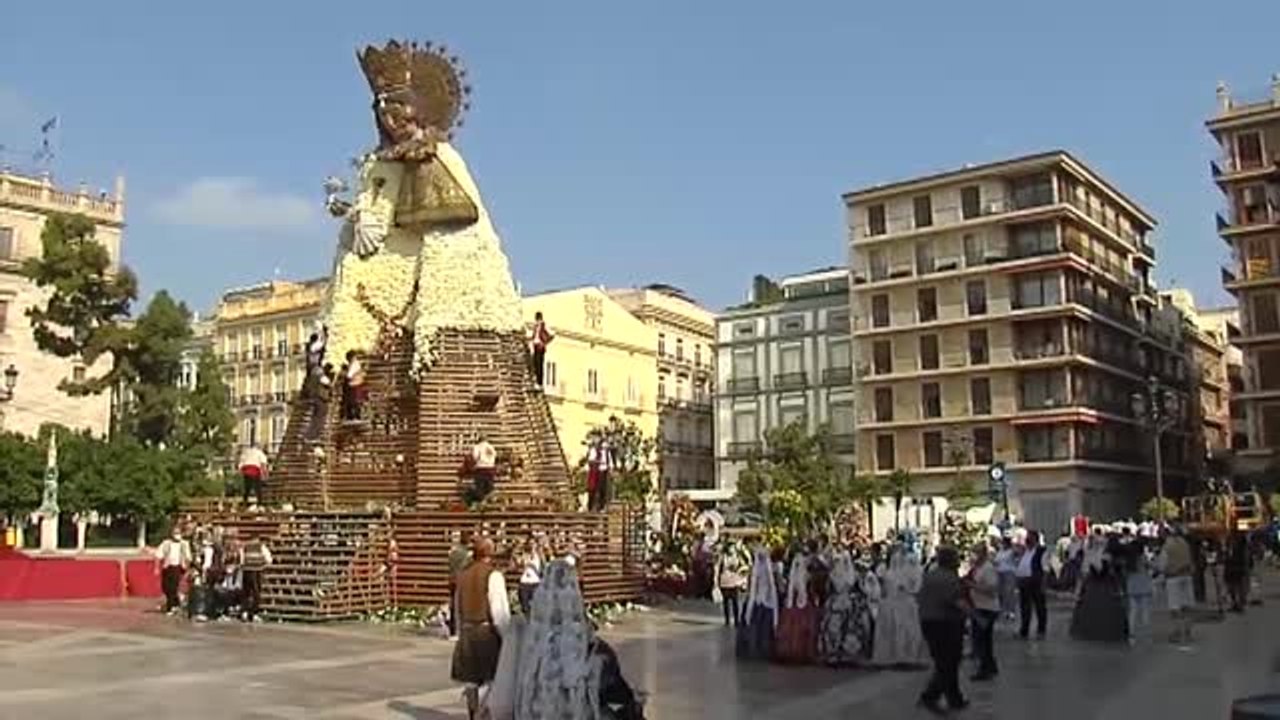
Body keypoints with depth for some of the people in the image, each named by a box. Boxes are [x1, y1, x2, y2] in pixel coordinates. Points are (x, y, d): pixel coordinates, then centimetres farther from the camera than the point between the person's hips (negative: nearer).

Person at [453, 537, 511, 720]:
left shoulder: (464, 575, 5)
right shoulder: (493, 575, -13)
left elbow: (459, 607, 11)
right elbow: (500, 610, -14)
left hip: (467, 631, 6)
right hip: (488, 631, -6)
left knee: (471, 679, 13)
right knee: (490, 679, 2)